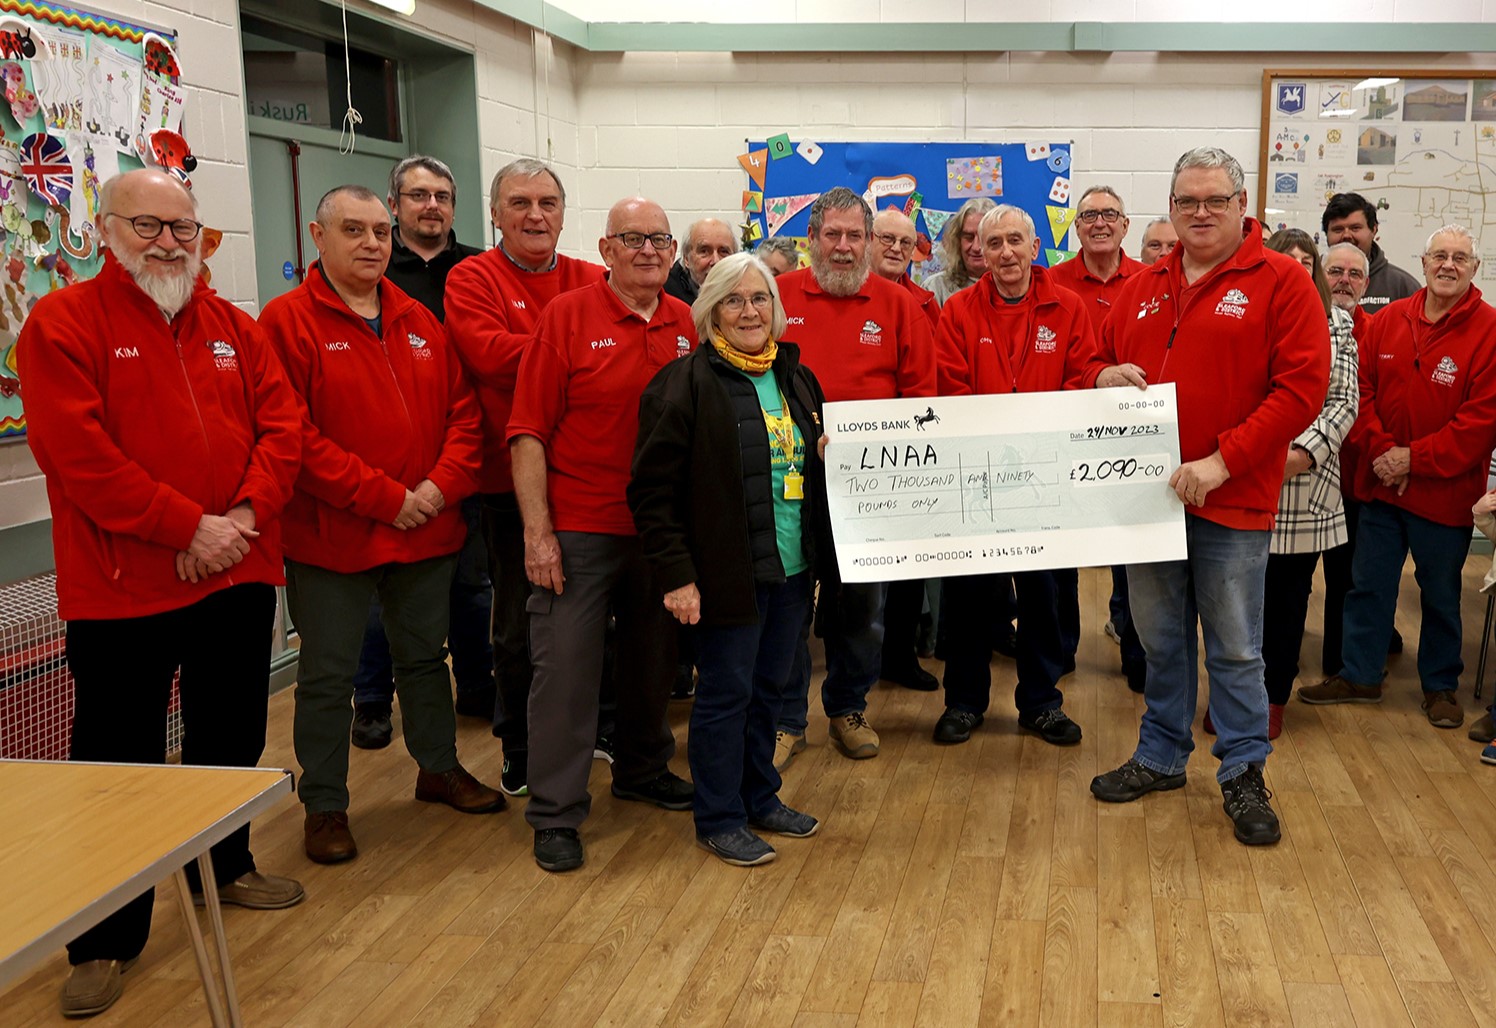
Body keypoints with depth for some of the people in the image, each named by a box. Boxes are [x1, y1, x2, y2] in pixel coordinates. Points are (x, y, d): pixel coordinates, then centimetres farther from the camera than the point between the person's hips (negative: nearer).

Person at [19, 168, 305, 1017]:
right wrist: (188, 527, -20)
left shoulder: (233, 327, 10)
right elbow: (78, 452, -17)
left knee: (231, 736, 19)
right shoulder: (63, 324, -7)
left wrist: (246, 514, -14)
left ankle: (224, 865, 40)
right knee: (120, 760, 3)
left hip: (239, 577, 5)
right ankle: (109, 938, 16)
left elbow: (282, 424, 3)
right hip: (121, 589, -5)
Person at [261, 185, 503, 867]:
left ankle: (438, 767, 38)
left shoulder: (420, 323, 9)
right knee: (327, 675, 5)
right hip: (332, 536, -5)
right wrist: (386, 498, -19)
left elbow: (462, 410, 7)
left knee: (425, 656, 20)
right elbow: (295, 435, -17)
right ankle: (324, 805, 20)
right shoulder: (288, 321, -9)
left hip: (427, 529, 6)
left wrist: (441, 485, -11)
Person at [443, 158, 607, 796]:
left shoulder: (593, 282, 9)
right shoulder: (473, 280, -1)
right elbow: (488, 354, -19)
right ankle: (522, 751, 25)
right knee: (519, 624, 9)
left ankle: (601, 720, 35)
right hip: (512, 480, -3)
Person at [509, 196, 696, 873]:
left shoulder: (685, 325, 6)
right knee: (565, 666, -1)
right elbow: (528, 431, -9)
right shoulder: (566, 317, -7)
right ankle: (555, 814, 10)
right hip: (579, 530, -4)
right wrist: (537, 531, -14)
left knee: (653, 658, 18)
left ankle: (644, 769, 38)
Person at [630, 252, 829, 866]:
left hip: (793, 566, 6)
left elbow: (818, 467, 22)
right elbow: (653, 489, -13)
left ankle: (760, 799, 32)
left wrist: (822, 556, 9)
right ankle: (719, 820, 17)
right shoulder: (686, 383, -10)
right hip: (727, 572, -6)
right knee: (726, 692, 3)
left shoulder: (796, 379, 11)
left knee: (769, 688, 15)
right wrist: (676, 574, -17)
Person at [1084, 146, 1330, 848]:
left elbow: (1302, 388, -14)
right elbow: (1100, 360, 21)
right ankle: (1161, 757, 32)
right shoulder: (1144, 289, 11)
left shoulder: (1281, 282, -6)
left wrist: (1222, 462, -20)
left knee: (1235, 648, 6)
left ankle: (1243, 774, 22)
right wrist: (1104, 377, -6)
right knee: (1160, 639, 17)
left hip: (1232, 501, -5)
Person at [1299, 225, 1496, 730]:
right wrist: (1380, 451, -12)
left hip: (1444, 492, -3)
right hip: (1382, 483, 3)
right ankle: (1359, 675, 26)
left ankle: (1441, 685, 27)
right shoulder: (1388, 320, 2)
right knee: (1368, 584, 12)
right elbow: (1363, 392, 2)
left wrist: (1415, 458, -16)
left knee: (1441, 594, 11)